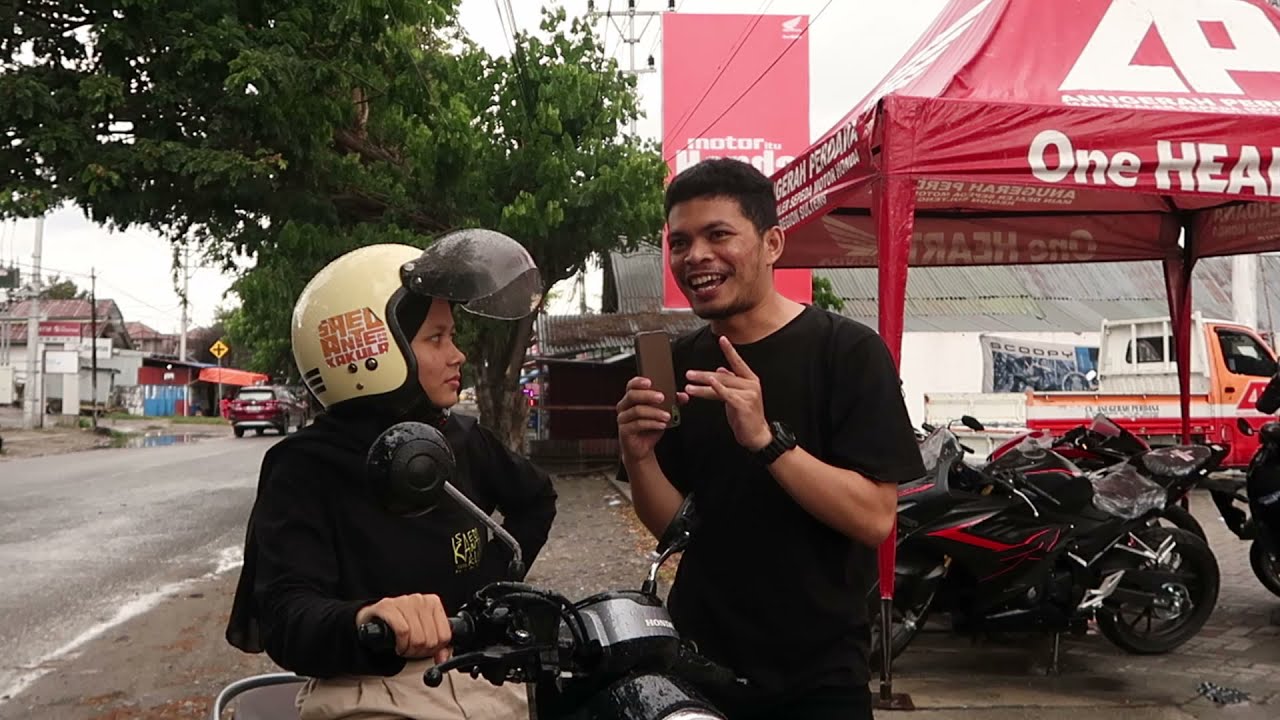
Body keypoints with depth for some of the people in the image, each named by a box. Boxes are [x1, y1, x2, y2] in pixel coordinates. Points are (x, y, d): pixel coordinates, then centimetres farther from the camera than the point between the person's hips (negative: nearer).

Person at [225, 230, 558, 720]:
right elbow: (285, 616, -21)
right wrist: (364, 620, -42)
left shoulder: (460, 439, 10)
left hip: (479, 677, 6)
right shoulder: (306, 471, -7)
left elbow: (534, 497, 30)